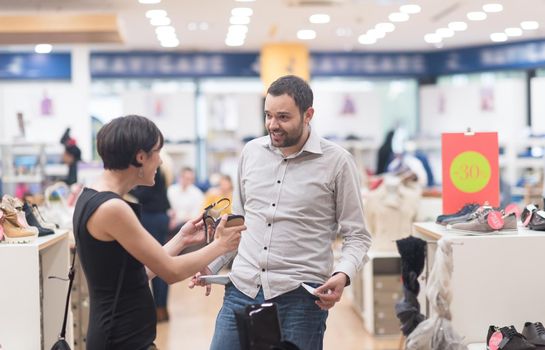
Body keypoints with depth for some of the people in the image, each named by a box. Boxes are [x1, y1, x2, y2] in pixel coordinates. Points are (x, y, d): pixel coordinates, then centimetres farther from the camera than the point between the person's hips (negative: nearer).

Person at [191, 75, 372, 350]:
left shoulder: (337, 161, -5)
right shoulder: (251, 152, 8)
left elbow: (357, 236, -2)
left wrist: (343, 275, -19)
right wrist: (211, 266, 7)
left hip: (301, 296, -3)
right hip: (242, 289, 4)